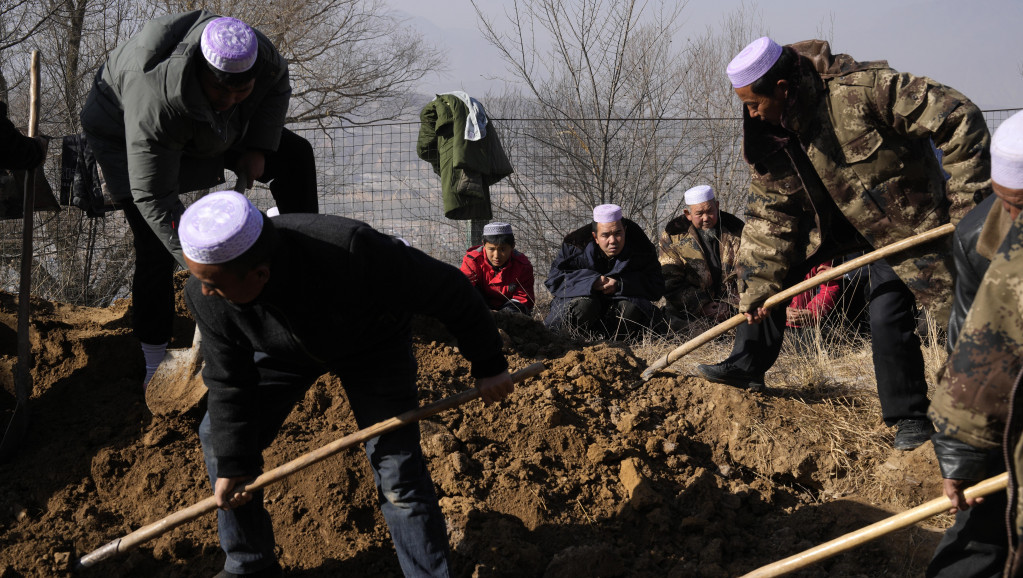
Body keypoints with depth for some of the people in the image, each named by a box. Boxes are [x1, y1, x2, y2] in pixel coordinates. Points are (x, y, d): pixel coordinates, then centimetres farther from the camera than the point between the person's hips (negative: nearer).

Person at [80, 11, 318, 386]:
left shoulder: (256, 52, -33)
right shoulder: (157, 101, -47)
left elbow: (277, 84, -6)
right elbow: (153, 198, -42)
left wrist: (259, 148, -16)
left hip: (213, 128, 6)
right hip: (126, 135, -6)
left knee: (294, 156, 4)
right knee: (156, 247, -14)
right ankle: (154, 362, 1)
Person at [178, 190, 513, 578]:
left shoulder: (350, 252, -45)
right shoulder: (205, 295, -31)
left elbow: (447, 290, -30)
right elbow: (229, 384, -14)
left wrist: (488, 365, -19)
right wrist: (233, 465, -9)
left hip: (371, 346, -3)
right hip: (282, 351, 4)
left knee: (399, 474, -11)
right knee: (219, 437, 2)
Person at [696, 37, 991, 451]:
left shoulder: (864, 89, -34)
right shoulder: (769, 131, -13)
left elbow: (960, 120, -31)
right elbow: (771, 210, -4)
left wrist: (967, 199, -30)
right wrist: (759, 284, -8)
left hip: (900, 218, -6)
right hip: (833, 215, 6)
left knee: (888, 319, -14)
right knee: (764, 258, 1)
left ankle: (911, 417, 5)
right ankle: (747, 366, 13)